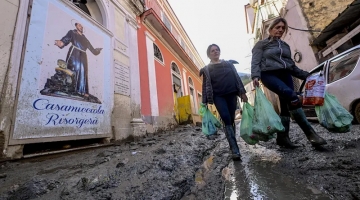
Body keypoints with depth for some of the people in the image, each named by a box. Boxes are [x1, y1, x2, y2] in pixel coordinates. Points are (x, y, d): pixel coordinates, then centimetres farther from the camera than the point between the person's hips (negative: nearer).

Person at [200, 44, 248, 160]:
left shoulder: (229, 64, 16)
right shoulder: (206, 69, 9)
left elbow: (237, 78, 12)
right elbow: (205, 86, 3)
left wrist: (243, 92, 3)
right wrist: (205, 102, -4)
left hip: (231, 94, 3)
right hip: (218, 96, -2)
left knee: (231, 120, 4)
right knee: (226, 119, -16)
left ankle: (232, 146, 17)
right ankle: (235, 149, -14)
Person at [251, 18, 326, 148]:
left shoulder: (285, 46, 25)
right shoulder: (261, 44, 8)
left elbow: (291, 65, 27)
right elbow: (255, 62, -5)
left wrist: (305, 75, 18)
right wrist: (255, 76, -22)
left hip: (285, 75, 7)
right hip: (269, 75, -6)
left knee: (286, 106, -1)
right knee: (292, 97, -28)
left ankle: (282, 137, 8)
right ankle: (309, 132, -20)